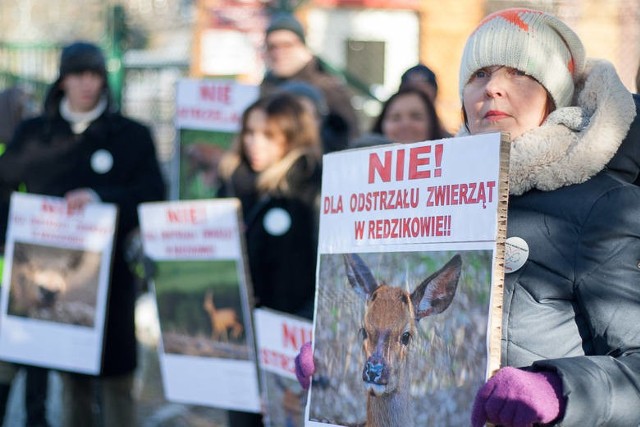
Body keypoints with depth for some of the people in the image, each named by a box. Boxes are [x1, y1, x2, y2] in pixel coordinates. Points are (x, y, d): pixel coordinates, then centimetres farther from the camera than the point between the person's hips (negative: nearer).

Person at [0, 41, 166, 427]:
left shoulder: (132, 135, 3)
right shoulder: (34, 134, 10)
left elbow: (154, 194, -7)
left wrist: (99, 198, -20)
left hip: (111, 274, -2)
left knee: (116, 379, -6)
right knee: (73, 379, 8)